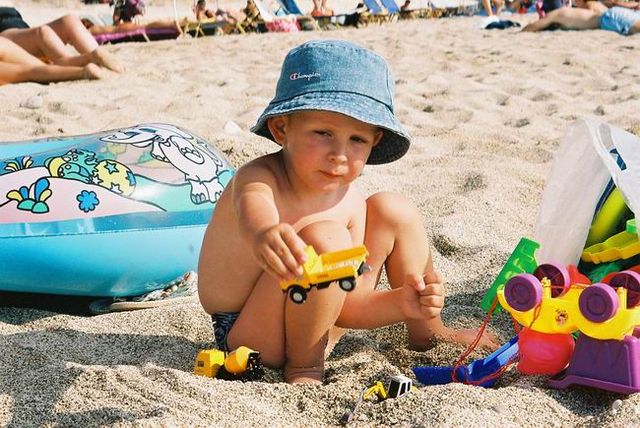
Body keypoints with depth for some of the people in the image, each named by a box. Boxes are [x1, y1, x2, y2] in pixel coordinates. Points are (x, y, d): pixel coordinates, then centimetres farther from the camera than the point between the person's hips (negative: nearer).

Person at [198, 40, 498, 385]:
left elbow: (344, 304, -7)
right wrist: (263, 236, -75)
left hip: (314, 325, 7)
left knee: (393, 210, 3)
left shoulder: (350, 200, -8)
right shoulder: (258, 178, -25)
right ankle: (303, 367, -13)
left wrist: (402, 304, -24)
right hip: (250, 340, -7)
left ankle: (427, 333, 22)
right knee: (326, 239, -34)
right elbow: (253, 213, -52)